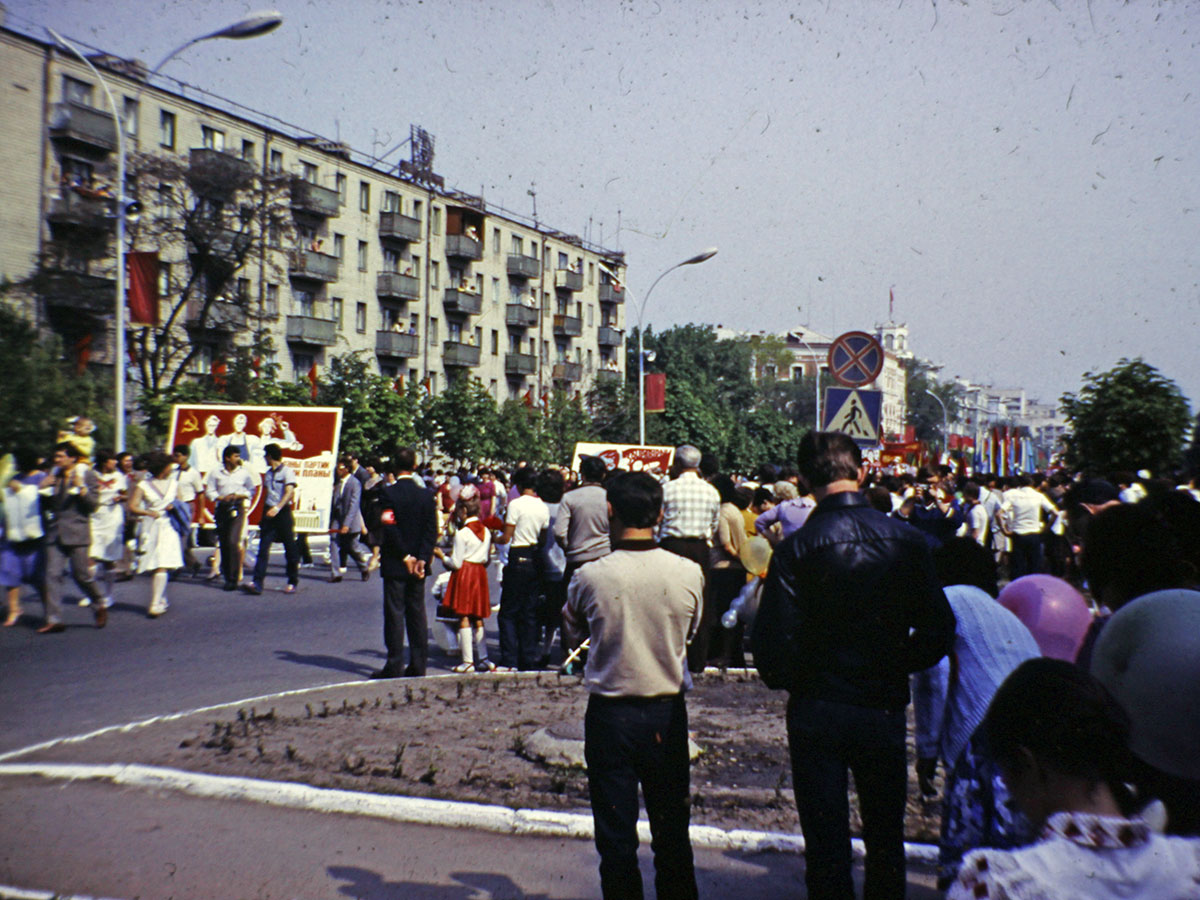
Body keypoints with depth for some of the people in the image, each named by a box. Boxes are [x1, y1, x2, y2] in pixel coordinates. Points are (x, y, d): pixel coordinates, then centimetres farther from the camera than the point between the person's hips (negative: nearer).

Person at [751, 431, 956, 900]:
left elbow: (773, 641, -16)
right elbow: (938, 631, -3)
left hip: (816, 711, -2)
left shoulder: (796, 549, -15)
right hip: (884, 708, 2)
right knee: (886, 838, 19)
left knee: (826, 843, 10)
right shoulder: (907, 540, -7)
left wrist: (786, 679, 4)